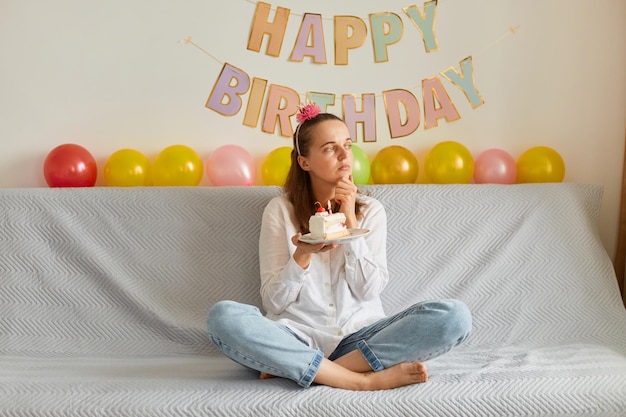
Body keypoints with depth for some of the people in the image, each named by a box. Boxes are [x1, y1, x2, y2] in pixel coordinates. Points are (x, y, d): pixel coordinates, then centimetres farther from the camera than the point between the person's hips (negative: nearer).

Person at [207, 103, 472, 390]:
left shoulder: (370, 210, 7)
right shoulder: (280, 210, 2)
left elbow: (369, 290, -3)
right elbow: (273, 301, -2)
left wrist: (350, 221, -8)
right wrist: (303, 255, -19)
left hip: (358, 336, 2)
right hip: (298, 337, -2)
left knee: (454, 316, -22)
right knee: (223, 317, -30)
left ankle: (293, 367, -21)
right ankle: (364, 380, -26)